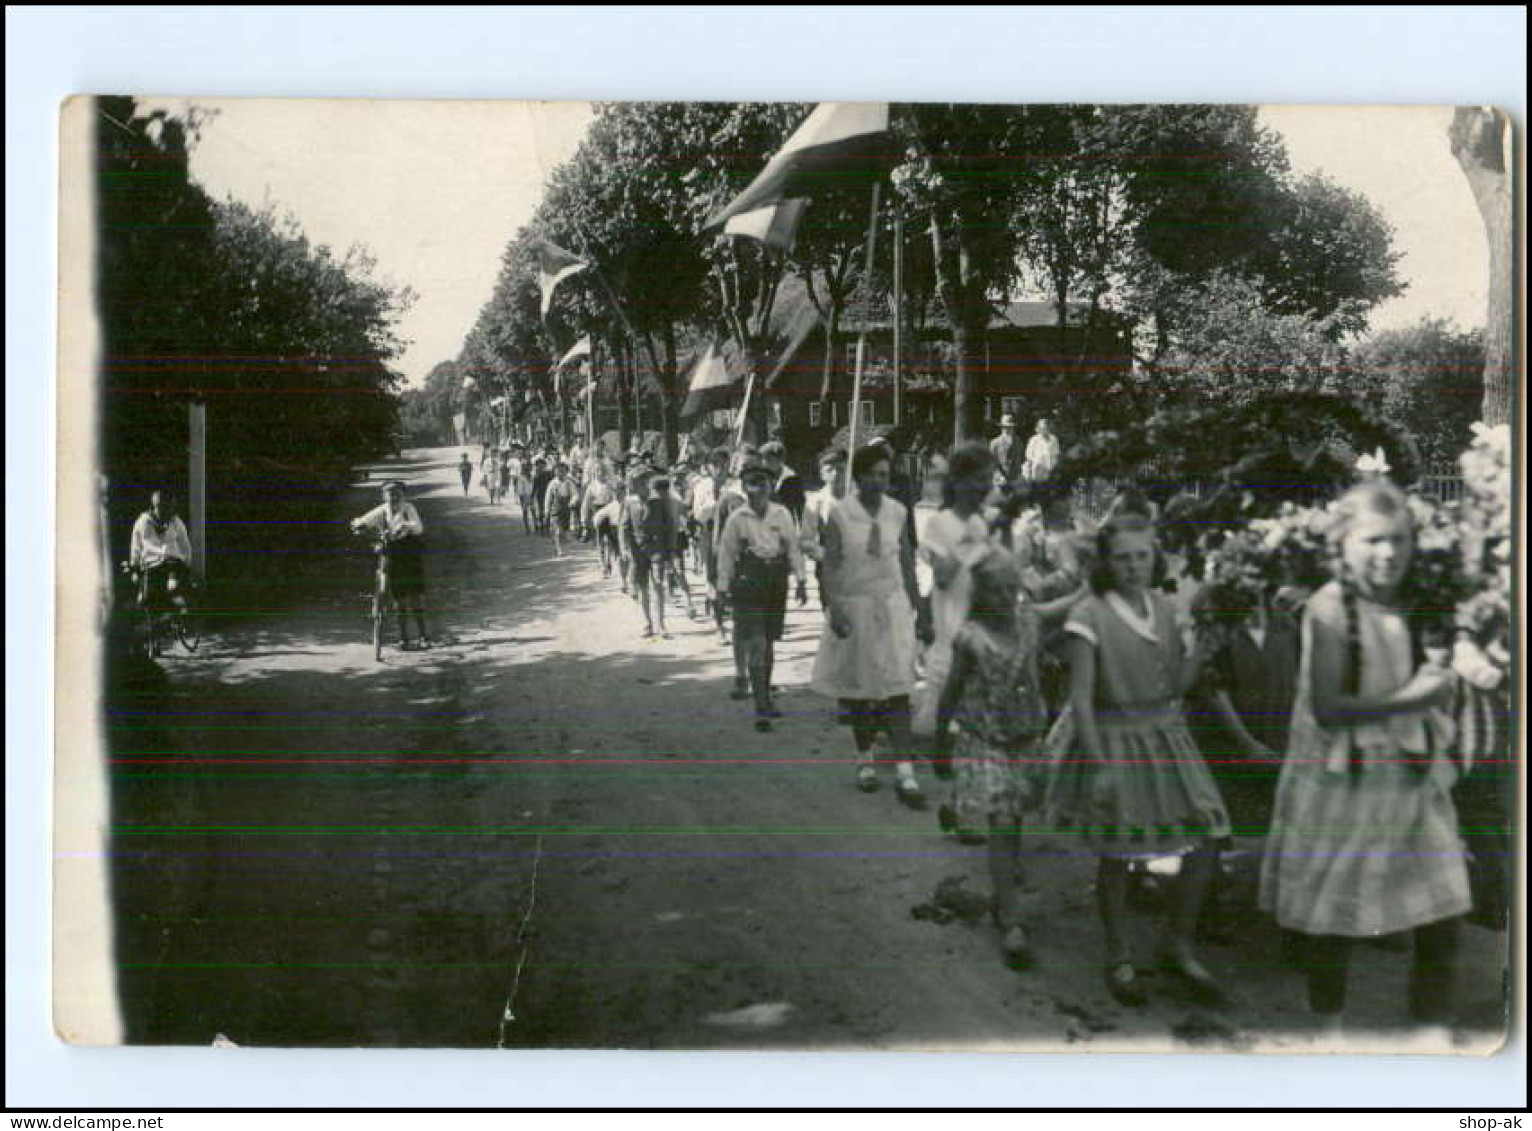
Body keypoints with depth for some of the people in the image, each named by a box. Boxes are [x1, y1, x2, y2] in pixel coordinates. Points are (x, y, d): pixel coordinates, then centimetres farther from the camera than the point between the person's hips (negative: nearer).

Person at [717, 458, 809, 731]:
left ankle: (766, 696, 30)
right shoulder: (737, 517, -5)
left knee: (769, 642, 13)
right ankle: (761, 707, -10)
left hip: (776, 583, 3)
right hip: (747, 584, -3)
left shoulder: (781, 514, 1)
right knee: (755, 644, -9)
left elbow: (793, 548, 5)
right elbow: (726, 553, 0)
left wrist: (801, 580, 1)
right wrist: (723, 587, -1)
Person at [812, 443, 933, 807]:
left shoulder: (897, 512, 3)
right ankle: (865, 759, 29)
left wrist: (919, 612, 9)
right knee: (858, 688, 10)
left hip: (893, 606, 1)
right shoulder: (840, 514, -5)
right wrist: (835, 609, -18)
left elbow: (907, 564, 9)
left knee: (897, 690, -5)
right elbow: (830, 564, -6)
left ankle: (905, 775, -7)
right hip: (854, 608, -1)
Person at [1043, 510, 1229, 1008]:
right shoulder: (1090, 616, -14)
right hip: (1114, 741, -5)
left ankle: (1178, 946, 21)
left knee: (1207, 840, 2)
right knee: (1115, 855, 6)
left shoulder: (1164, 607, 4)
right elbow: (1081, 698, -15)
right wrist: (1098, 764, -19)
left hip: (1167, 737, 5)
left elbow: (1177, 684, 9)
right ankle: (1118, 959, 26)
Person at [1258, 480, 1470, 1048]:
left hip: (1414, 784, 6)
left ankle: (1434, 1033, 17)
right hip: (1344, 785, -6)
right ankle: (1329, 1030, 30)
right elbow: (1327, 707, -21)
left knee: (1441, 922, 2)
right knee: (1333, 922, 9)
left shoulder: (1413, 608, 7)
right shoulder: (1331, 608, -15)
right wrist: (1411, 700, -18)